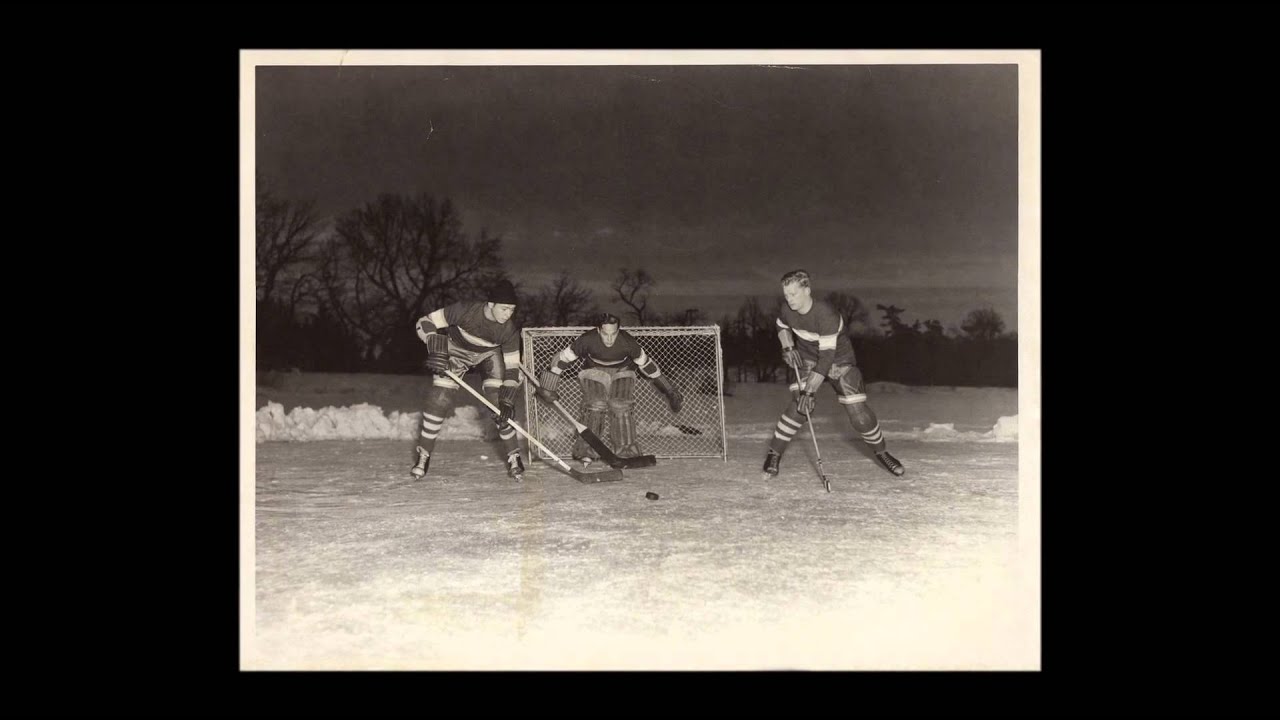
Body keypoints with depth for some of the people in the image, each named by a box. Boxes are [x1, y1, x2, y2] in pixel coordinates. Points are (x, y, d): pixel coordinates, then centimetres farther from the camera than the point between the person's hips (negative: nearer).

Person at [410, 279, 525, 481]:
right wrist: (436, 351, -39)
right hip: (457, 350, -1)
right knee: (438, 400, -9)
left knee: (500, 402, -13)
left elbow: (512, 369, -23)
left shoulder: (508, 332, -28)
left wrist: (506, 402, -33)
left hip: (489, 354, 1)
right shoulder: (465, 311, -35)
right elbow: (425, 323, -26)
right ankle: (423, 456, 4)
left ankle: (513, 457, -1)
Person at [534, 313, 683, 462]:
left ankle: (627, 453, -9)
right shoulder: (587, 340, -30)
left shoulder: (628, 342, -28)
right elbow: (564, 358, -17)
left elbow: (646, 364, -15)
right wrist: (549, 384, -15)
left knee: (621, 408, -17)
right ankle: (586, 452, -11)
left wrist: (668, 389, -9)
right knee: (594, 406, -18)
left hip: (621, 372, 0)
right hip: (594, 371, 0)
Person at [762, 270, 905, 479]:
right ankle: (774, 454, -6)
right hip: (808, 360, 4)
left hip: (840, 361, -3)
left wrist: (809, 391, -37)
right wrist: (788, 347, -8)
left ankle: (882, 453, 12)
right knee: (799, 407, -18)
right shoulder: (788, 310, -15)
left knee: (858, 412, -11)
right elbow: (782, 326, 12)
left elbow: (827, 357, -35)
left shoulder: (826, 315, -34)